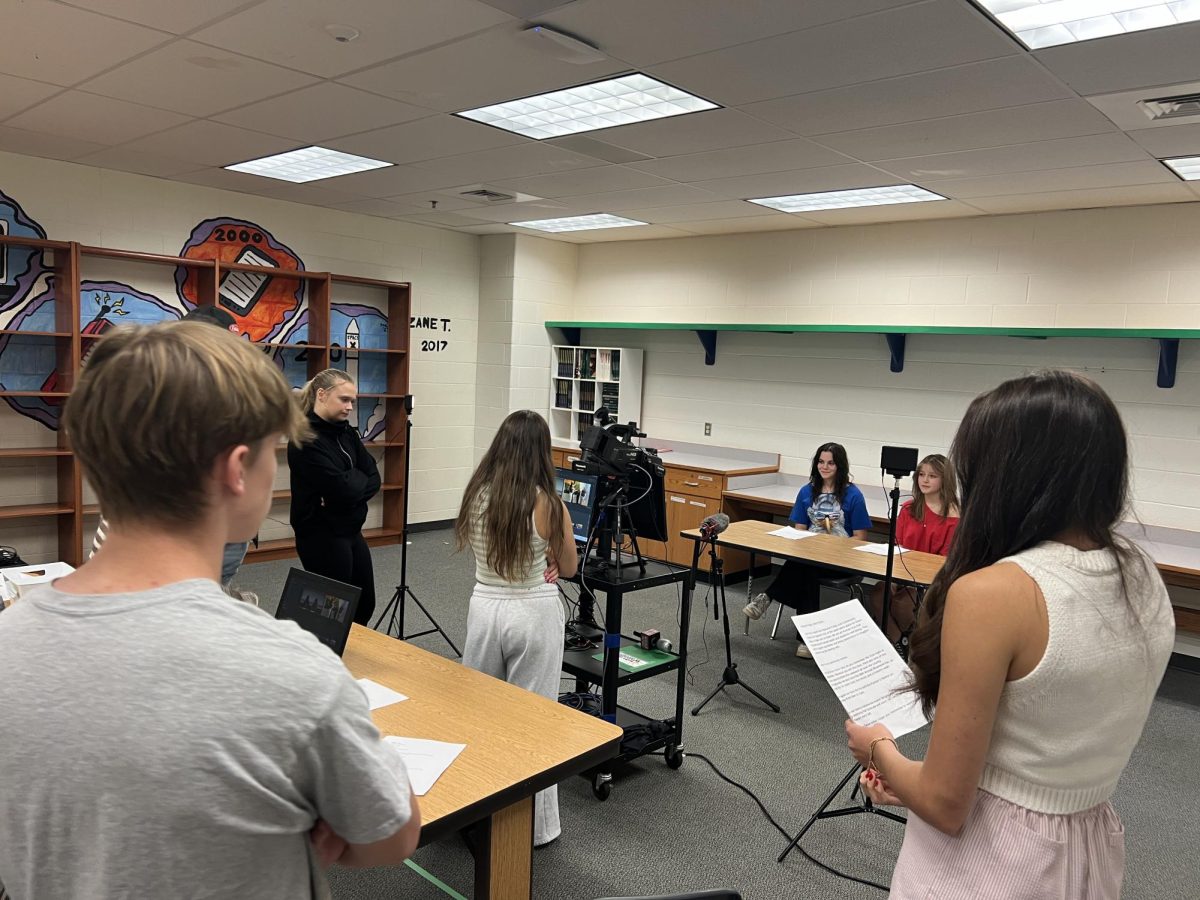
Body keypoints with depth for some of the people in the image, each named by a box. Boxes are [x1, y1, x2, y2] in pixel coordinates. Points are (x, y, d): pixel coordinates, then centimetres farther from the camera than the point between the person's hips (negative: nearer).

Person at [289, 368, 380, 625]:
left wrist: (350, 484, -16)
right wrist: (359, 477, -5)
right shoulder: (306, 439, -18)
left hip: (351, 532, 8)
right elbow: (342, 489, -25)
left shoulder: (346, 433, 7)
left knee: (365, 604, 17)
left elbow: (373, 480, 2)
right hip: (321, 536, -8)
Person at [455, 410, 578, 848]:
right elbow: (569, 568, -1)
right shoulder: (548, 505, -17)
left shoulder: (476, 496, -4)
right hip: (534, 613, -4)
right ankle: (532, 824, 21)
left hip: (484, 606, 4)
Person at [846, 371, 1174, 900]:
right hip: (1089, 854, 7)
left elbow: (945, 804, -21)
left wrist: (879, 748, -1)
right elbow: (1061, 742, 7)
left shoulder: (990, 594, -27)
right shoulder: (1145, 580, -3)